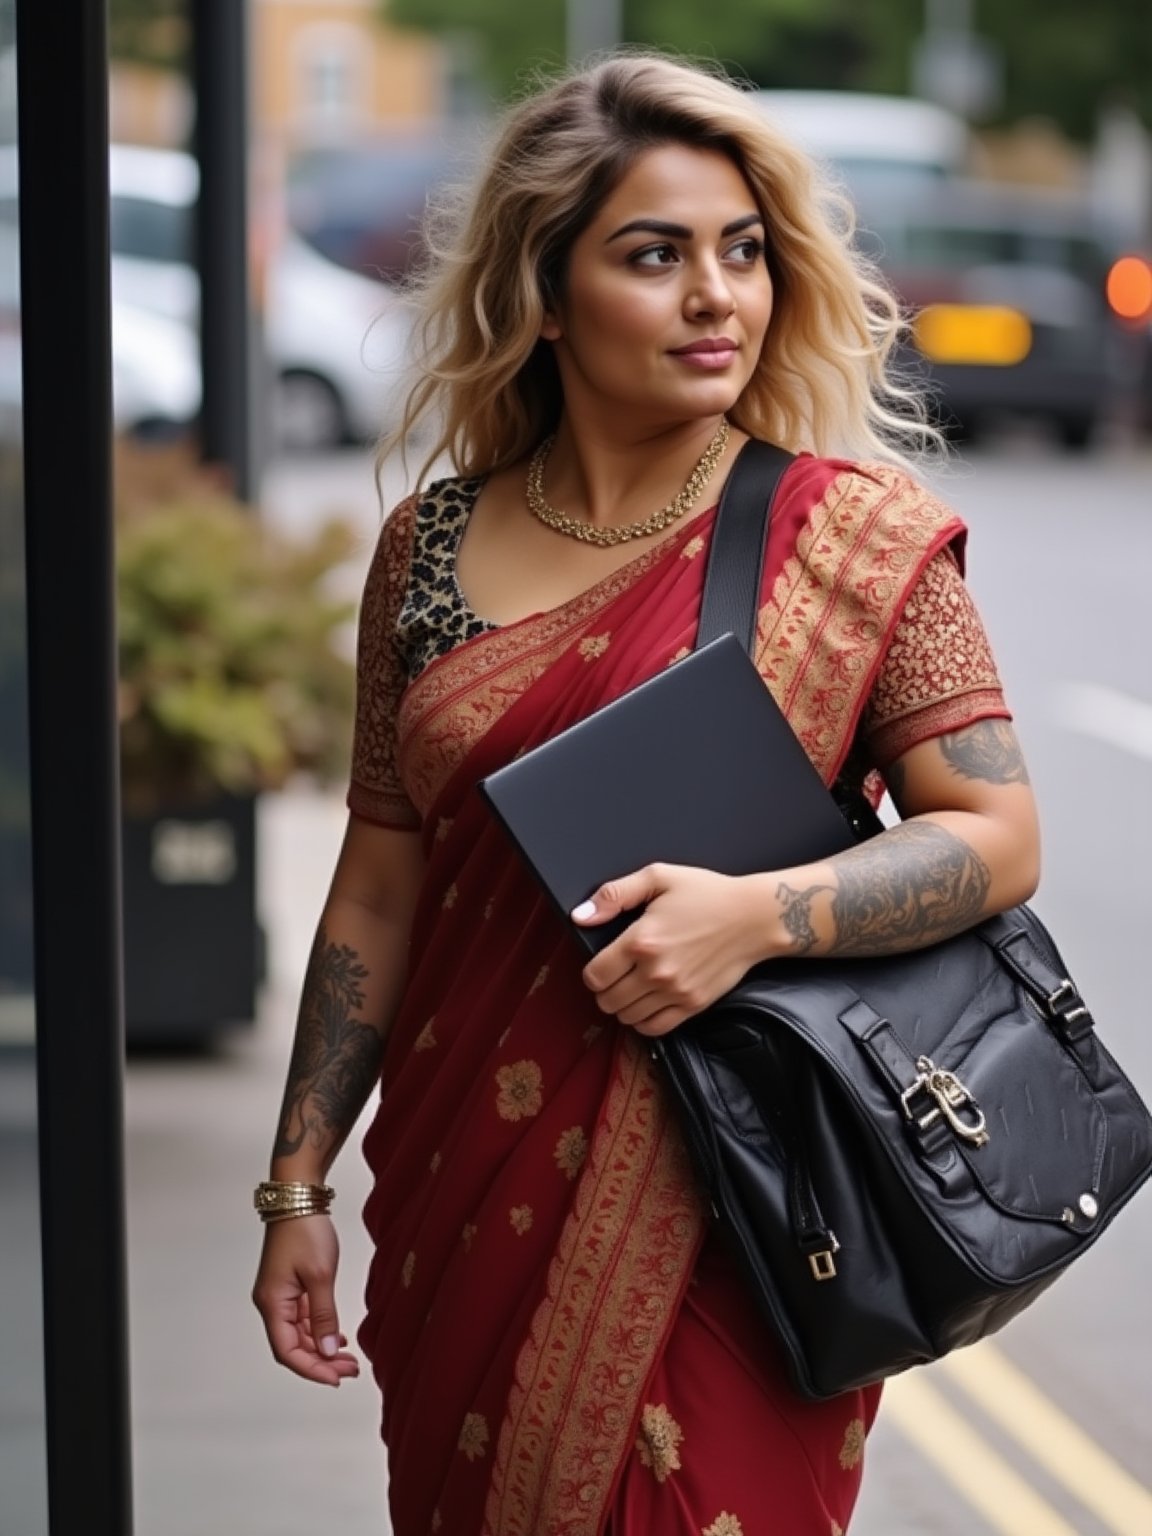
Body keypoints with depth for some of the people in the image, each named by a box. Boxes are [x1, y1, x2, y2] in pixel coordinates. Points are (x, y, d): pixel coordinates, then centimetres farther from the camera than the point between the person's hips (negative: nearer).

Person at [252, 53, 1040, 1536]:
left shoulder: (853, 536, -4)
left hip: (723, 1228, -3)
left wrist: (759, 913, -22)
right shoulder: (431, 547, 5)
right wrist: (298, 1184, 9)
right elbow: (382, 877, 11)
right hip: (464, 1218, 3)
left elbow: (997, 835, -6)